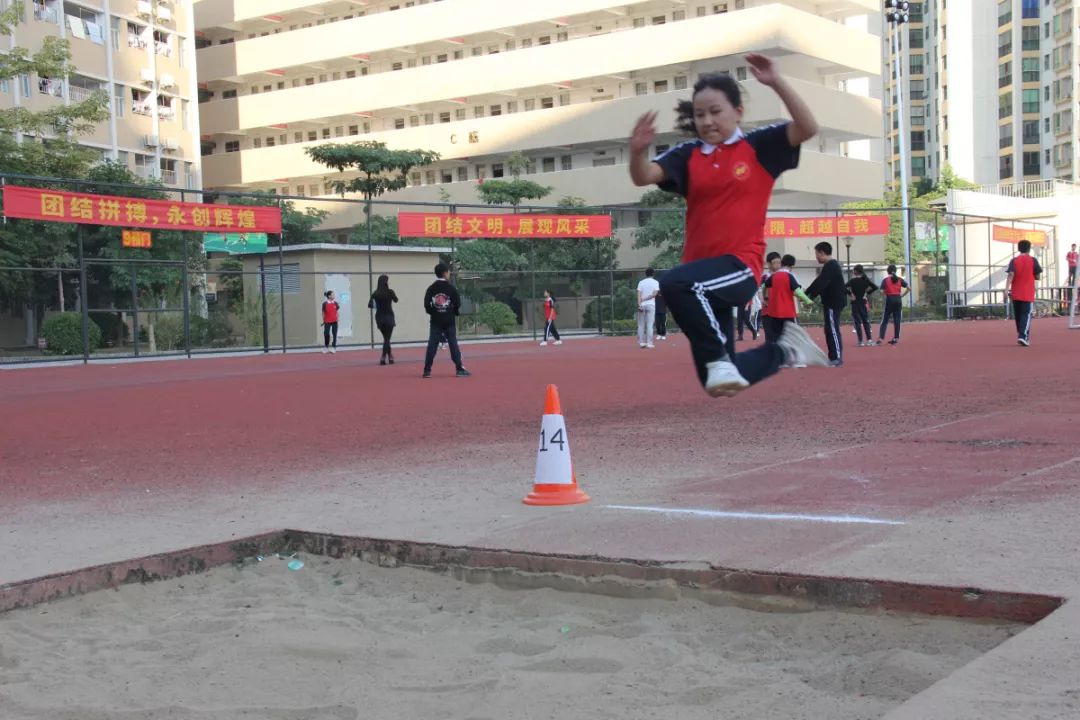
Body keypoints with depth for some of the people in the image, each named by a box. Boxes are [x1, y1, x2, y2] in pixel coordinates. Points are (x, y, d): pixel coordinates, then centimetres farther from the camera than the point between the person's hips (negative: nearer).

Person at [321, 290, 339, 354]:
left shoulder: (335, 303, 3)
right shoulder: (325, 303, -6)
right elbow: (323, 312, 0)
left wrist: (337, 318, 3)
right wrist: (324, 320, 0)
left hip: (334, 321, 3)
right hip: (327, 322, -3)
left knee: (335, 334, 1)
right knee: (326, 334, -4)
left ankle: (334, 347, 9)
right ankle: (326, 347, 13)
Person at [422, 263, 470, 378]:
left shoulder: (431, 289, 0)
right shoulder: (451, 288, -6)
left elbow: (427, 305, -2)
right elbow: (457, 304, -4)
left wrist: (433, 313, 13)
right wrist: (456, 312, 15)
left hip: (435, 321, 2)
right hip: (449, 320, -2)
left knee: (432, 344, 2)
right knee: (453, 344, 2)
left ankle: (427, 370, -1)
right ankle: (459, 369, 1)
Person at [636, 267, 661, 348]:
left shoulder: (641, 282, 7)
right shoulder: (655, 282, 3)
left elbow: (639, 294, -3)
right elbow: (654, 294, -9)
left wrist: (639, 304, -9)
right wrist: (645, 298, -7)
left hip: (642, 305, 2)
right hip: (651, 305, -2)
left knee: (641, 325, 7)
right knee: (650, 324, -2)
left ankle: (641, 342, 5)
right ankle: (649, 343, -7)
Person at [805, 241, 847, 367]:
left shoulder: (830, 267, -17)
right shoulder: (831, 265, 17)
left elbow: (820, 284, -23)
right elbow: (819, 282, 17)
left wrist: (808, 296, -19)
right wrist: (806, 293, 11)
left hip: (834, 303, -10)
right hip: (832, 302, 10)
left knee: (833, 330, -9)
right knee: (830, 330, 13)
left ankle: (837, 358, -8)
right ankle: (833, 357, 17)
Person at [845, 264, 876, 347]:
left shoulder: (852, 280, -8)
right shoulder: (865, 280, 2)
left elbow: (844, 288, -21)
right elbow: (874, 287, -4)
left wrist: (850, 294, -9)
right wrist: (867, 293, 4)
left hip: (855, 303, -3)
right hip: (864, 303, 3)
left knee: (857, 322, 1)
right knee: (866, 321, 11)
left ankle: (860, 341, -1)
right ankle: (869, 339, 3)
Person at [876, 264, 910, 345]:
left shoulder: (885, 280, -1)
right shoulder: (900, 279, 6)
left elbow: (882, 291, -10)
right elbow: (909, 289, 2)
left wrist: (886, 294, 9)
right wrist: (902, 295, 8)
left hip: (889, 300, -2)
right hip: (898, 300, 2)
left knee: (885, 320, 2)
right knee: (897, 320, 8)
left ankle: (881, 338, -8)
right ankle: (896, 338, 6)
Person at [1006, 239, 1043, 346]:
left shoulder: (1014, 261, 1)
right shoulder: (1033, 260, -2)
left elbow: (1010, 275, -12)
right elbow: (1038, 276, 1)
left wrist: (1007, 289, -18)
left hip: (1015, 294, 2)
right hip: (1028, 294, -2)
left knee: (1018, 315, 14)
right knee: (1026, 315, -6)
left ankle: (1021, 335, 22)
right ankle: (1023, 336, -22)